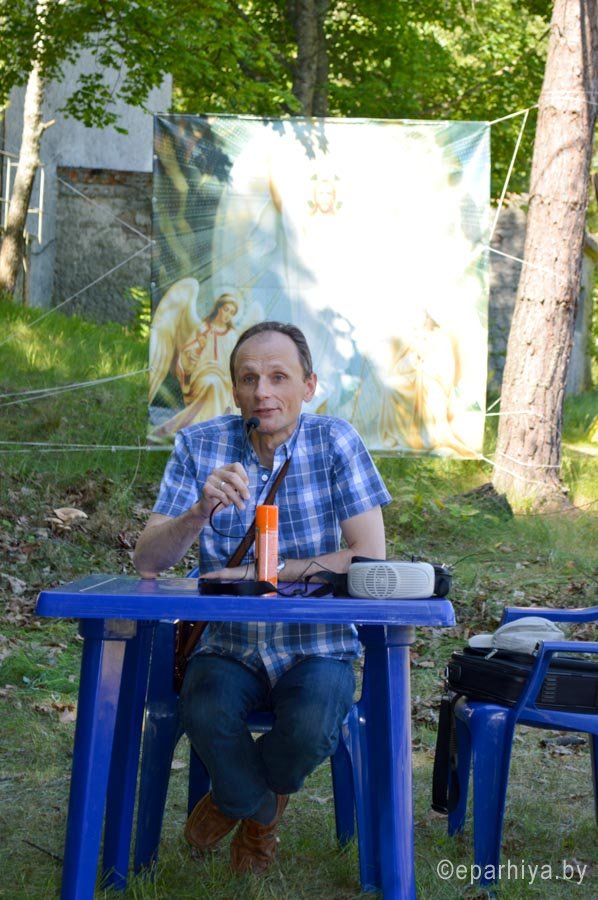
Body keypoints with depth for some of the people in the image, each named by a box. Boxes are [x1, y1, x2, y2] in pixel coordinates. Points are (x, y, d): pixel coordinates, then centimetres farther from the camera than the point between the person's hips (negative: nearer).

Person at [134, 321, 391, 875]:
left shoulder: (335, 442, -5)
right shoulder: (199, 446, -1)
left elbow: (369, 558, -11)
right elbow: (147, 562, -7)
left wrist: (257, 571, -16)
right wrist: (200, 512, -28)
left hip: (317, 647, -1)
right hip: (228, 645, 1)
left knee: (310, 727, -31)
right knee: (205, 711, -32)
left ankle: (234, 799, 7)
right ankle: (261, 808, 4)